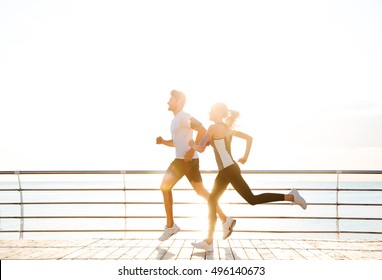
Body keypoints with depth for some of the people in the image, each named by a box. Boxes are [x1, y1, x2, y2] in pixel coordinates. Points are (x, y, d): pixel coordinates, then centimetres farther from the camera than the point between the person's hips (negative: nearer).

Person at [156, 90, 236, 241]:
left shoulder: (184, 117, -10)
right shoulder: (175, 120, 22)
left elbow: (202, 130, -24)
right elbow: (176, 142, 29)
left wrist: (193, 149, -24)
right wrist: (163, 141, 10)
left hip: (186, 159, -10)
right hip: (182, 159, 10)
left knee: (165, 187, -3)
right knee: (201, 191, 10)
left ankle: (170, 226, 3)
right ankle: (225, 220, 9)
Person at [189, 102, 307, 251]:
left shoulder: (213, 128, -11)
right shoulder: (227, 128, 16)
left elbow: (200, 149, -7)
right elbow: (249, 138, 18)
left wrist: (193, 145, 15)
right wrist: (245, 156, 17)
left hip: (229, 170, -10)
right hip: (225, 171, 10)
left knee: (252, 199, -9)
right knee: (212, 201, 8)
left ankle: (290, 196, -5)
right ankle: (209, 241, 10)